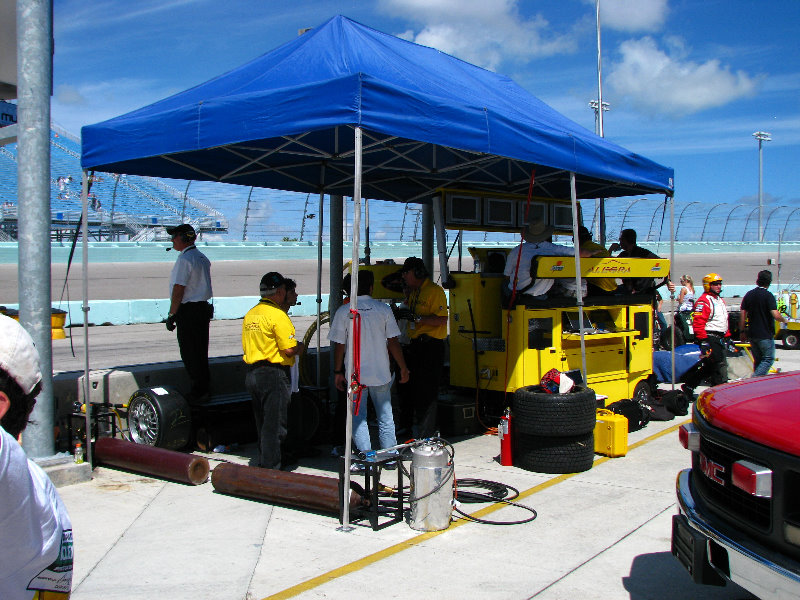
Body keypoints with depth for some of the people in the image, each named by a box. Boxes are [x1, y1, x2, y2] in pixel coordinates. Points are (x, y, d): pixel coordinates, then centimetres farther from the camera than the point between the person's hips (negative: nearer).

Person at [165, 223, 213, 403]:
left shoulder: (184, 259, -15)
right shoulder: (202, 258, 13)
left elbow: (178, 290, -19)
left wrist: (171, 316, -14)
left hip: (188, 312, -9)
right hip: (204, 308, 9)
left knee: (190, 354, -2)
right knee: (200, 353, 16)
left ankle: (197, 393, 2)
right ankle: (204, 388, 23)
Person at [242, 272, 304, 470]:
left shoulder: (250, 314, 11)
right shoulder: (277, 314, -15)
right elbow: (289, 349, -19)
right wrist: (299, 348, 3)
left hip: (252, 372, 9)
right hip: (273, 375, -9)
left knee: (262, 423, 19)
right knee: (274, 426, -1)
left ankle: (263, 463, 29)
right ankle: (271, 469, 3)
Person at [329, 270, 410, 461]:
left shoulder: (343, 311, -5)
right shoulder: (383, 309, -4)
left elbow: (339, 345, -4)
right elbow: (393, 342, -3)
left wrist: (338, 372, 6)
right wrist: (403, 368, 6)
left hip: (354, 374, -1)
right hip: (380, 373, 1)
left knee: (358, 417, 8)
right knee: (385, 416, 13)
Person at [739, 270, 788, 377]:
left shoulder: (749, 295, 5)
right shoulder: (768, 295, -13)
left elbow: (742, 315, 5)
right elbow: (776, 315, -21)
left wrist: (742, 332, 12)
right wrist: (785, 320, 0)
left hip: (752, 334, 6)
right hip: (765, 335, -6)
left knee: (757, 360, 16)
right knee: (768, 359, 1)